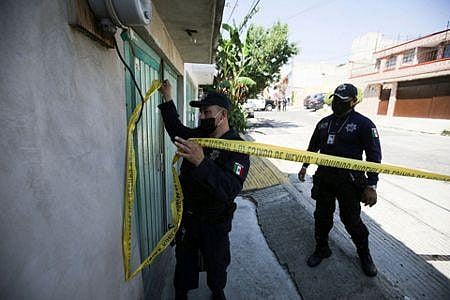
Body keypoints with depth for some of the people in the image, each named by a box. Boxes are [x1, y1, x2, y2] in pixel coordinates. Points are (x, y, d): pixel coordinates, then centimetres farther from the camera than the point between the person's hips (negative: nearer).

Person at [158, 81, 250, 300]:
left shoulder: (237, 148, -24)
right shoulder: (198, 135, -4)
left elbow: (230, 190, -37)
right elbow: (176, 129, 18)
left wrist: (201, 162, -48)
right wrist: (167, 98, 13)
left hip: (215, 221, -4)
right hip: (187, 213, 5)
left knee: (216, 262, 22)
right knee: (184, 258, 25)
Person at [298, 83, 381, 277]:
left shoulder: (363, 124, -9)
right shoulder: (324, 122, 7)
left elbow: (374, 156, -11)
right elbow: (313, 146, 19)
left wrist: (371, 186, -16)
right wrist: (304, 166, 20)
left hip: (348, 181, -4)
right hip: (323, 177, 5)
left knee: (351, 220, 9)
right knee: (322, 216, 14)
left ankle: (364, 254, 36)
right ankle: (322, 249, 35)